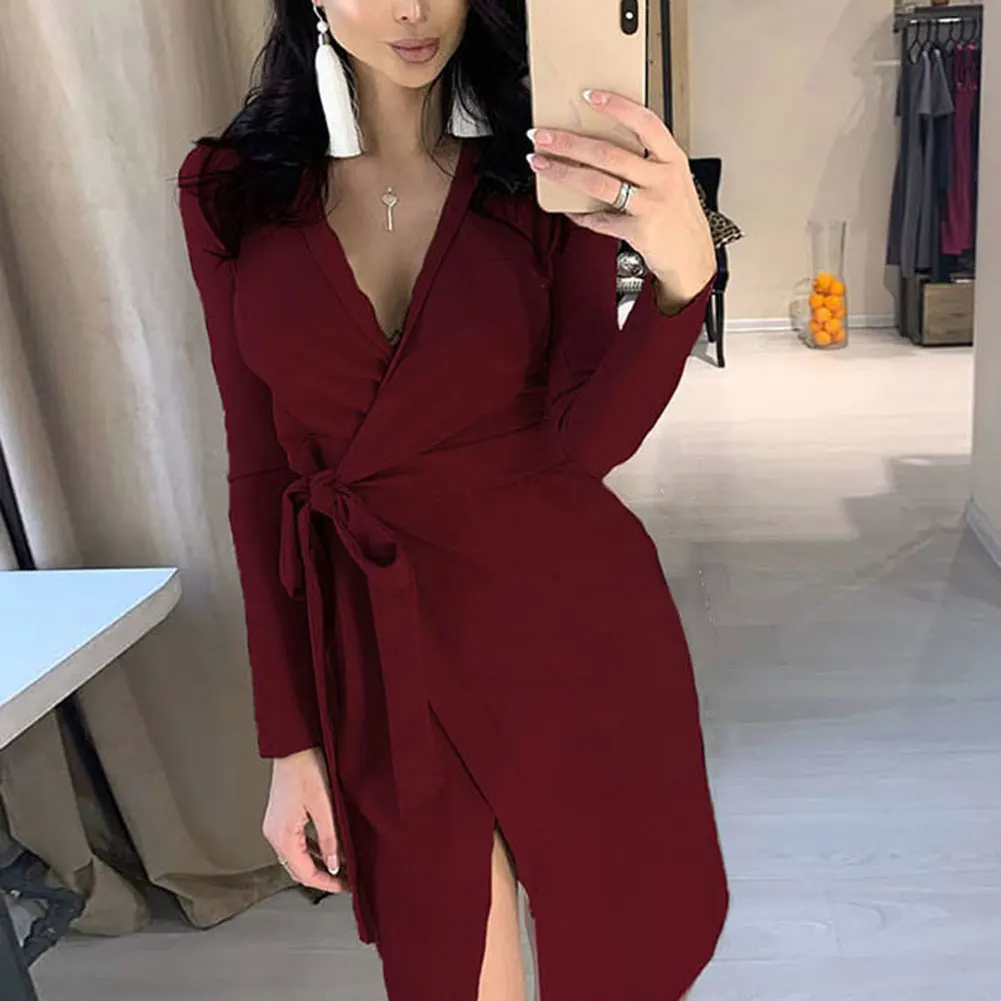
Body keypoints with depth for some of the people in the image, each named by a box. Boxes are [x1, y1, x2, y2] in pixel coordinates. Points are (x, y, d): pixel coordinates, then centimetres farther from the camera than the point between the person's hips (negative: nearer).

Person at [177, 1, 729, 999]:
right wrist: (289, 739, 2)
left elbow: (589, 440, -12)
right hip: (380, 654, 1)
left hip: (571, 620, 0)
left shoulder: (551, 170, -3)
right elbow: (260, 470, 0)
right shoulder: (233, 189, -2)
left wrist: (681, 275, -31)